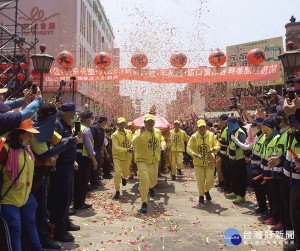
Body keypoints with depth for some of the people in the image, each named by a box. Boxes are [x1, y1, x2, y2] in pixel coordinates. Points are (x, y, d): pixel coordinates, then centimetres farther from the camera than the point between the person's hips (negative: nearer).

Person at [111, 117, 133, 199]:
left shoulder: (129, 132, 2)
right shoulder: (115, 135, -15)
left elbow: (132, 142, 16)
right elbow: (116, 147, -24)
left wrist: (131, 148, -6)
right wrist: (126, 150, -33)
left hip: (127, 157, 5)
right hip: (117, 156, -4)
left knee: (125, 173, 17)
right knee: (117, 173, -15)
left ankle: (123, 177, 57)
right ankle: (117, 192, 1)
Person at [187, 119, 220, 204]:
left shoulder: (211, 135, -1)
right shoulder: (194, 137, -6)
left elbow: (217, 145, 4)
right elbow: (189, 148, -7)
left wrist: (213, 149, -19)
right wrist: (196, 155, -23)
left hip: (209, 162, 1)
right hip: (198, 162, -1)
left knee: (210, 180, 5)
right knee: (200, 181, 5)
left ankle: (206, 191, 38)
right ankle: (201, 195, 29)